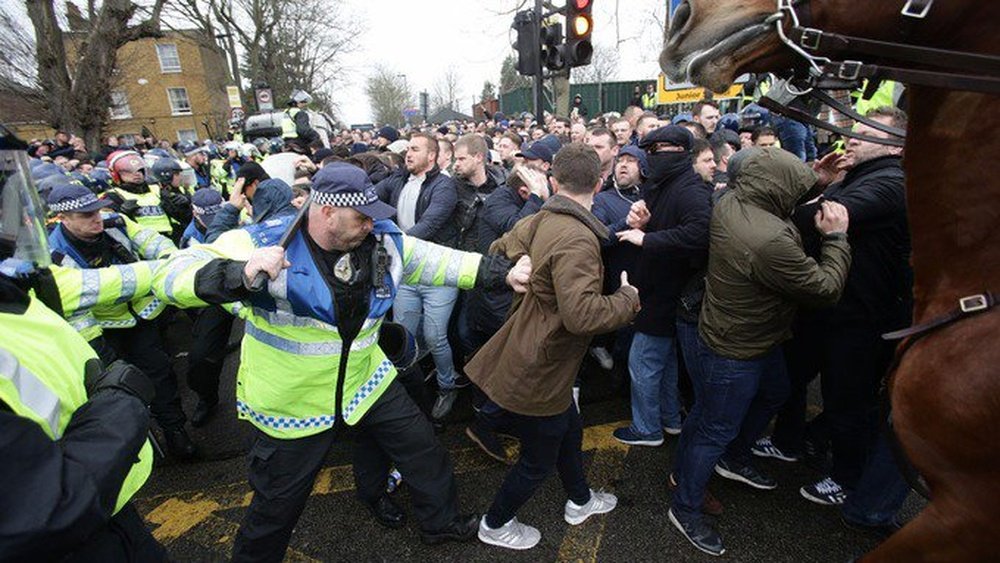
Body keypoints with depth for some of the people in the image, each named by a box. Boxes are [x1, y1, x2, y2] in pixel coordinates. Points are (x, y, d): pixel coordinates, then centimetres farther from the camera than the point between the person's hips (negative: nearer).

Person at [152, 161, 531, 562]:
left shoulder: (383, 242, -8)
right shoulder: (264, 242, -21)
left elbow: (441, 261, -2)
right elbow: (169, 276, -23)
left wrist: (504, 272, -9)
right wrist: (238, 275, -44)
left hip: (364, 381, 4)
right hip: (293, 401, -4)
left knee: (425, 451, 15)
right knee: (278, 504, 16)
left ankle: (442, 524, 42)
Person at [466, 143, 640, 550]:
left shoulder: (537, 222, -2)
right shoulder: (577, 239, -28)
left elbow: (496, 253, 12)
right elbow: (582, 314, -35)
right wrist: (628, 299, -18)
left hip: (532, 357, 9)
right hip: (538, 374, -9)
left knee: (569, 432, 29)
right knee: (539, 461, 16)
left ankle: (580, 501, 54)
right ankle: (495, 525, 40)